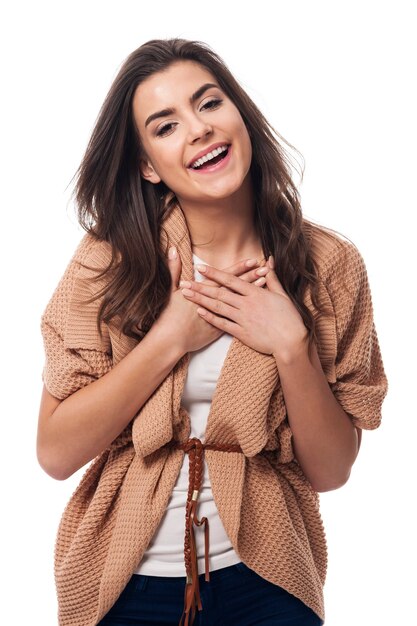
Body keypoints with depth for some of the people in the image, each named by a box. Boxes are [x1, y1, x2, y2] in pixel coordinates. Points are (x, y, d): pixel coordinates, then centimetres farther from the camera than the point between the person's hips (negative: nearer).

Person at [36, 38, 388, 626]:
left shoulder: (329, 265, -8)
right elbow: (55, 452, -14)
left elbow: (331, 471, -7)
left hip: (262, 579, 0)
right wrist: (170, 338, -20)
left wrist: (292, 347, -20)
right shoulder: (110, 261, -10)